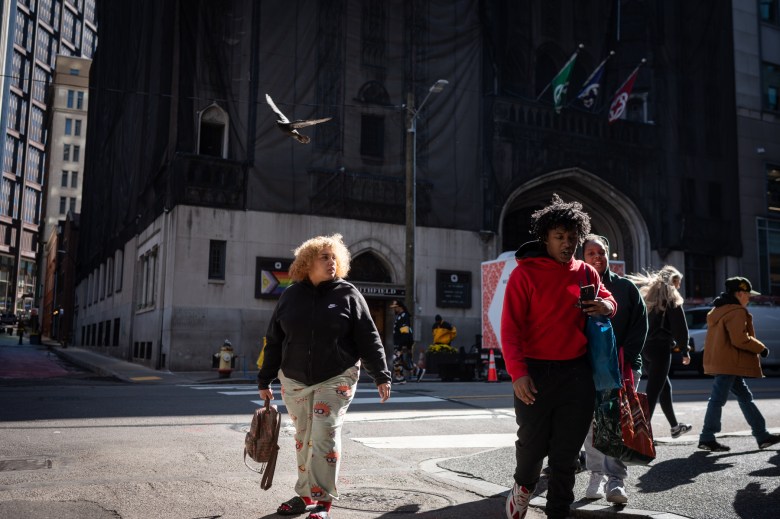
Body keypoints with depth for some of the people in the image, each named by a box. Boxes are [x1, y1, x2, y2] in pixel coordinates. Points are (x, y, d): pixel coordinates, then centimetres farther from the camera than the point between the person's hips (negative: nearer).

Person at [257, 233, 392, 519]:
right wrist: (265, 380, 10)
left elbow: (368, 338, -4)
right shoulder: (290, 295, 4)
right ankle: (305, 495, 26)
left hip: (336, 379, -3)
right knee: (303, 438, 12)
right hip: (294, 381, 3)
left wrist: (381, 375, -10)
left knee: (324, 437, -10)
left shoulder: (348, 294, -3)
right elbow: (273, 341, 9)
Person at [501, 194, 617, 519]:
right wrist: (517, 371, -22)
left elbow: (607, 300, 24)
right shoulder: (525, 273, -6)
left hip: (577, 373, 4)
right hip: (536, 372, -4)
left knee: (567, 451, 8)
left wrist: (607, 305, -2)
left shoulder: (586, 273, 9)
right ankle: (523, 486, 39)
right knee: (532, 443, 6)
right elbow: (511, 327, -11)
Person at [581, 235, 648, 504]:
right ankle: (597, 475, 14)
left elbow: (640, 326, 4)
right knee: (593, 423, 3)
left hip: (624, 367, -1)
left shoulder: (626, 287, 8)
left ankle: (616, 481, -9)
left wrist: (625, 358, -7)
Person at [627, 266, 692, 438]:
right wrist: (685, 350, -2)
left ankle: (675, 426, 32)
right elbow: (680, 326, -8)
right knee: (653, 391, -9)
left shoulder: (647, 294, 17)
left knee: (665, 387, 21)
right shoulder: (671, 297, -3)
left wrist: (642, 345, 13)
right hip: (660, 347, -7)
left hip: (644, 347, 8)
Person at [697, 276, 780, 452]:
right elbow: (740, 340, -21)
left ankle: (762, 436, 19)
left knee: (745, 396, 14)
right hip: (728, 363, -11)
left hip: (723, 362, 11)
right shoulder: (737, 312, -15)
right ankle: (707, 438, 1)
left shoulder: (719, 310, 17)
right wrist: (761, 348, -7)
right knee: (718, 399, -5)